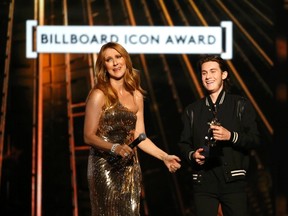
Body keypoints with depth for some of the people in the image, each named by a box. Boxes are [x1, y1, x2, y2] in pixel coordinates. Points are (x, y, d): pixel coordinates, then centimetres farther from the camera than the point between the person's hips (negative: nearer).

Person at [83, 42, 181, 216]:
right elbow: (89, 136, -9)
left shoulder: (136, 96, 11)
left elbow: (139, 137, 10)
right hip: (105, 167, -5)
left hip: (130, 167, 5)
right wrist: (114, 148, -25)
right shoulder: (99, 95, -5)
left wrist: (164, 157, 0)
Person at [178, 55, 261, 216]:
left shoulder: (241, 105, 7)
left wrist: (231, 136, -16)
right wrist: (192, 155, -5)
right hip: (203, 182, 2)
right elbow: (184, 144, 17)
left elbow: (255, 140, 0)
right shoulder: (192, 110, 16)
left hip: (233, 180, -2)